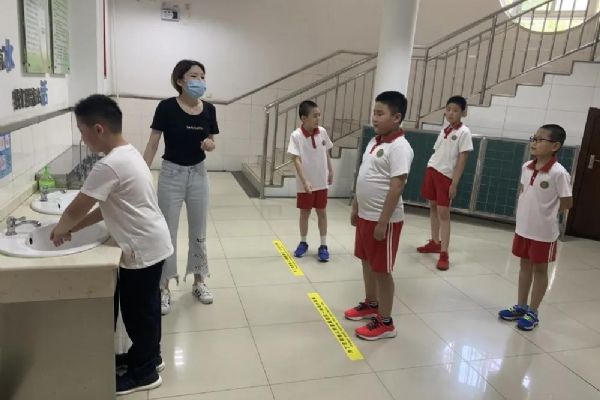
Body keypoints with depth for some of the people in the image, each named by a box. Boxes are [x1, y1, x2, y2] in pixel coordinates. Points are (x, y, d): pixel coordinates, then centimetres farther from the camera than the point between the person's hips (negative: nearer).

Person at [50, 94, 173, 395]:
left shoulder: (109, 165, -24)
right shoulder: (128, 154, 9)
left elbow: (78, 207, -15)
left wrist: (61, 228, 5)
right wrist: (75, 228, 12)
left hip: (143, 249, -10)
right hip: (151, 244, 10)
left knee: (136, 310, 7)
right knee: (144, 306, 23)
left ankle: (144, 372, 25)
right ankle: (148, 355, 41)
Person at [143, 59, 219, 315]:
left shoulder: (209, 110, -1)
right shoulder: (167, 107, -13)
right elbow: (153, 144, -10)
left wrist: (210, 145, -13)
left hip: (198, 174, 4)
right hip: (171, 174, -4)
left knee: (198, 232, 14)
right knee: (167, 233, 5)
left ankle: (199, 282, 30)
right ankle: (164, 288, 19)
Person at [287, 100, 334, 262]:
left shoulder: (323, 132, -4)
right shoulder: (296, 135, -17)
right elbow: (296, 160, -19)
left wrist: (330, 172, 13)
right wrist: (304, 181, -26)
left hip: (321, 181, 3)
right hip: (305, 183, -3)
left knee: (322, 212, 10)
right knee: (304, 212, 12)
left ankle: (323, 246, 21)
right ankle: (303, 243, 29)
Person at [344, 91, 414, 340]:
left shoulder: (399, 147, -19)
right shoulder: (375, 142, 9)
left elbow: (396, 187, -23)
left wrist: (383, 222, -23)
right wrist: (356, 207, 18)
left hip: (383, 220, -9)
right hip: (365, 216, 9)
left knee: (382, 270, 2)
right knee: (367, 262, 21)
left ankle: (385, 322, 17)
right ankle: (370, 304, 41)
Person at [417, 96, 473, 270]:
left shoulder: (464, 132, -9)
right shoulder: (444, 130, 10)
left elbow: (462, 160, -12)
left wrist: (454, 184, -15)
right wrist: (429, 173, 11)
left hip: (446, 176, -7)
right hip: (432, 171, 7)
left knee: (443, 213, -6)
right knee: (433, 208, 14)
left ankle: (444, 254, -1)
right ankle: (435, 242, 29)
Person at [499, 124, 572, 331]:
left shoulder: (558, 172, -19)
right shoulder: (526, 167, 0)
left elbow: (567, 203, -13)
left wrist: (546, 212, -1)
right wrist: (528, 212, 4)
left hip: (544, 232, -6)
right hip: (523, 227, 6)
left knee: (539, 269, 9)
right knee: (525, 265, 17)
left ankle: (533, 312, 22)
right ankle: (521, 307, 31)